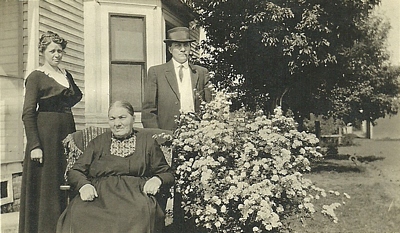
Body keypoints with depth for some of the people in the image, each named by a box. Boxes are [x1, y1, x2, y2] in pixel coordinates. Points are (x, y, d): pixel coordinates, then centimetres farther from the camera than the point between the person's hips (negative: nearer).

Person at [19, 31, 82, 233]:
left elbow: (77, 96, 25)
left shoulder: (66, 75, 12)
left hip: (67, 131, 6)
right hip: (46, 133, -6)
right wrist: (34, 145, -18)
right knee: (45, 186, 1)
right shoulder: (36, 77, -5)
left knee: (66, 184, 11)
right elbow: (27, 114, -10)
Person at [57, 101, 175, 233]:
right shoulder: (98, 143, 22)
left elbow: (167, 174, 15)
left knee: (141, 212, -37)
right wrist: (84, 185, -8)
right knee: (79, 214, -32)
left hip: (135, 194, -1)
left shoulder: (147, 140, 17)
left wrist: (157, 180, -9)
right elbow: (75, 172, 15)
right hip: (100, 193, 1)